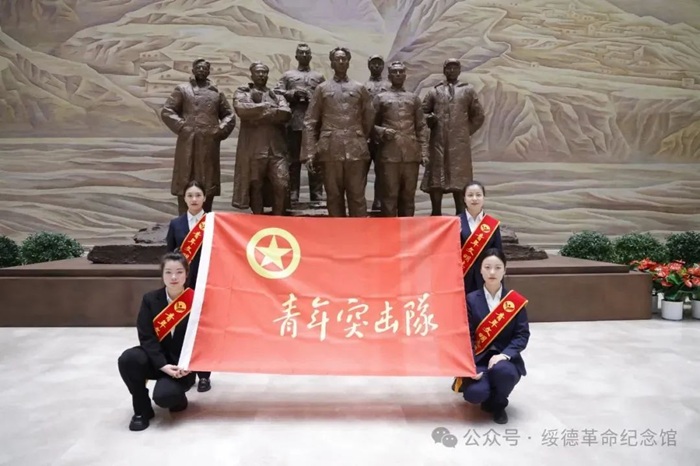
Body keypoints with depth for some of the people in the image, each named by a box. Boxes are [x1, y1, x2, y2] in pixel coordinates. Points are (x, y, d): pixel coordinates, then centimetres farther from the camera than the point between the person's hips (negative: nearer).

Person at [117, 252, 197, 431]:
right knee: (127, 359, -28)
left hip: (182, 365, -3)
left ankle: (178, 398, 13)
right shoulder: (150, 299, -4)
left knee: (163, 395, -29)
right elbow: (147, 337, -11)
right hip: (156, 360, 3)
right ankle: (142, 410, -4)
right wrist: (163, 365, -23)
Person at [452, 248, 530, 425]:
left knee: (503, 371, -36)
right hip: (478, 359, 0)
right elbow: (466, 335, -4)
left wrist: (504, 355, -20)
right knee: (475, 393, -28)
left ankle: (497, 404, 1)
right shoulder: (471, 300, -1)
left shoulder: (515, 301, 0)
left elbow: (522, 335, -3)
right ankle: (487, 394, 14)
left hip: (505, 358, 0)